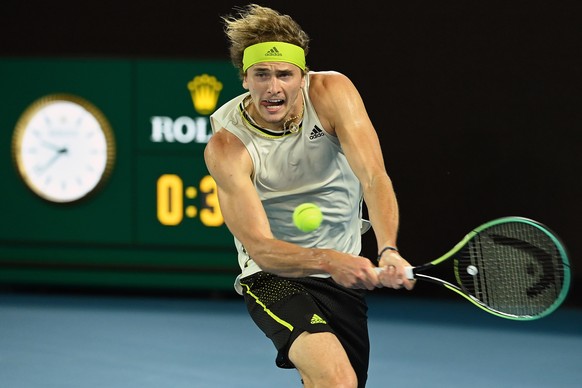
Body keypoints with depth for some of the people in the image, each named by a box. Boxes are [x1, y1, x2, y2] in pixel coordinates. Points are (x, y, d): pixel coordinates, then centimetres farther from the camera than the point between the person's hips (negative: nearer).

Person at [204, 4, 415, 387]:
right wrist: (329, 261, -43)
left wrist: (388, 251, -42)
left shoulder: (333, 93, -15)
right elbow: (260, 248, -25)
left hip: (345, 277, 4)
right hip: (273, 278, -4)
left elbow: (374, 177, -25)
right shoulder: (226, 146, -21)